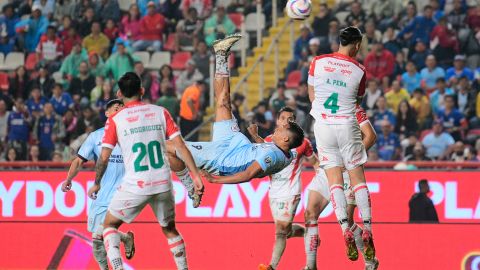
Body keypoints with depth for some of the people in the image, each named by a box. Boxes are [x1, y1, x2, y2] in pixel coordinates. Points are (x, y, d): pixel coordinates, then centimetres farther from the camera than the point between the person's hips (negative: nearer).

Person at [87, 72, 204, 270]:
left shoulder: (115, 119, -1)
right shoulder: (160, 113, 6)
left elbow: (104, 157, -2)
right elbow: (181, 146, 0)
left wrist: (96, 184, 13)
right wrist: (195, 176, 2)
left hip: (135, 186, -3)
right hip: (163, 185, 3)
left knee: (109, 225, 14)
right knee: (170, 230, 23)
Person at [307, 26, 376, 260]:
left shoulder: (318, 62, -1)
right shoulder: (359, 70, -2)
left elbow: (312, 94, 10)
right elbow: (358, 100, 11)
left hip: (323, 125, 1)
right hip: (348, 126, -1)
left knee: (334, 178, 1)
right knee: (357, 177, 5)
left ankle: (345, 231, -11)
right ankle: (367, 231, -1)